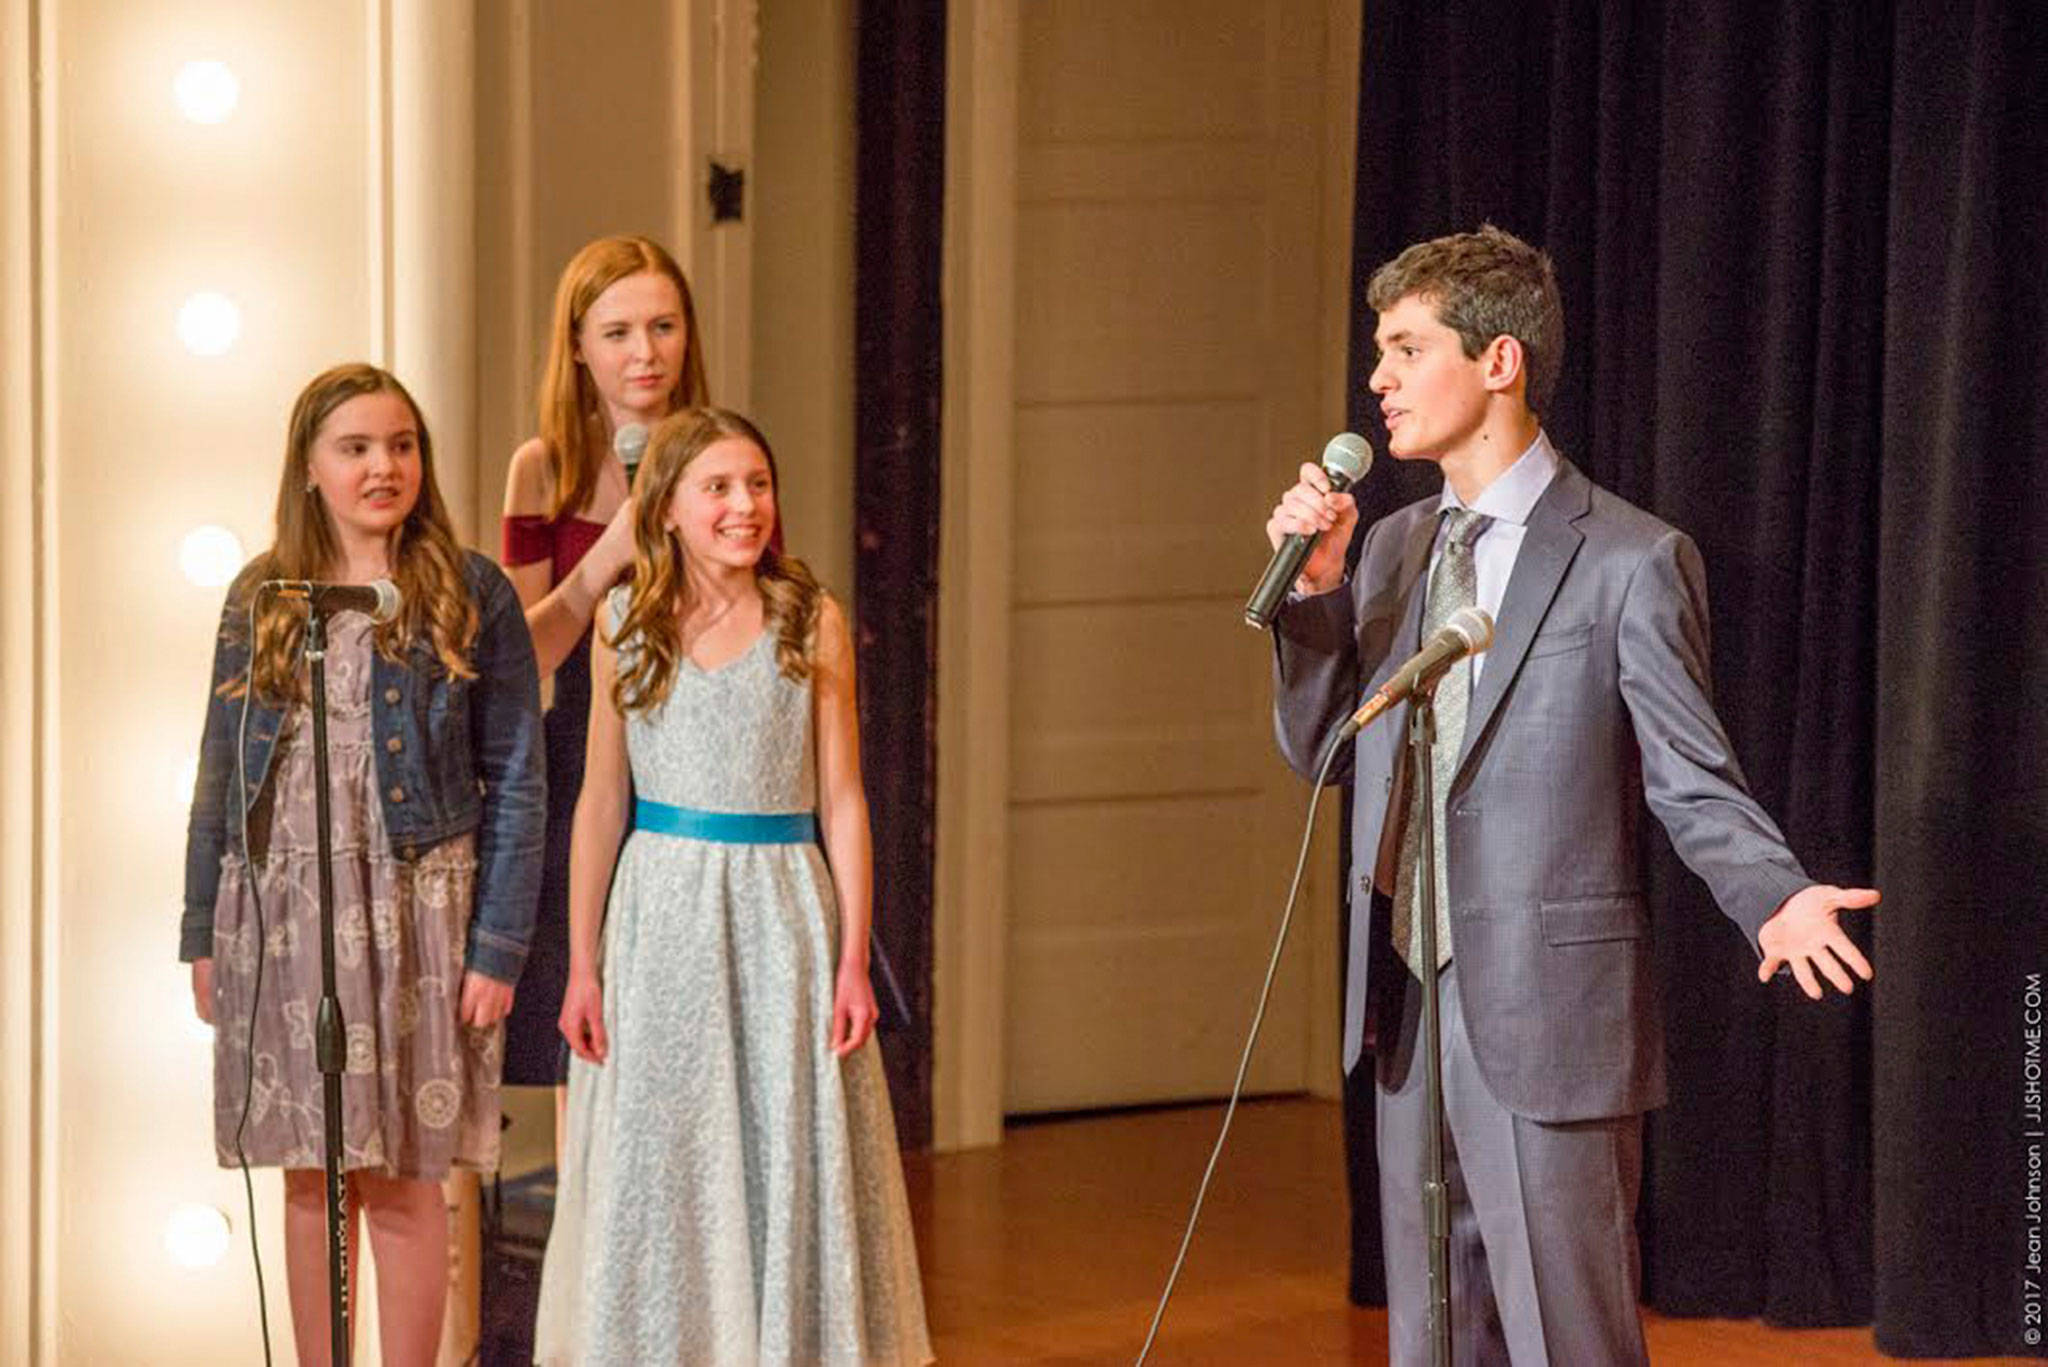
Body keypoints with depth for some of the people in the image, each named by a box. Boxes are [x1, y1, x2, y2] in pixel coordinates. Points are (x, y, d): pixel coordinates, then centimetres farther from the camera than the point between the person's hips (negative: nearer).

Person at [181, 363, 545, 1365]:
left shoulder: (472, 597, -1)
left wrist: (497, 945, -8)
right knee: (308, 1175, 8)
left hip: (410, 908, -3)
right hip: (278, 907, 3)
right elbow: (219, 774, 11)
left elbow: (516, 784, -2)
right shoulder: (260, 598, 8)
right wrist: (203, 934, 8)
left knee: (401, 1178, 1)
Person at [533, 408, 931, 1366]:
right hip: (660, 913, 1)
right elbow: (601, 803, 7)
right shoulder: (627, 625, 3)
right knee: (660, 1164, 5)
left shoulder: (810, 622, 0)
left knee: (789, 1156, 2)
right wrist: (583, 964, 5)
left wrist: (853, 958, -3)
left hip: (783, 915, -1)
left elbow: (842, 802, 2)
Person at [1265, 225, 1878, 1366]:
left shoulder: (1631, 562, -8)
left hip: (1548, 1021, -7)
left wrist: (1776, 898, -27)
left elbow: (1695, 783, -8)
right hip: (1408, 1013, 7)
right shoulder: (1392, 548, 13)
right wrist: (1317, 586, 0)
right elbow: (1318, 749, 14)